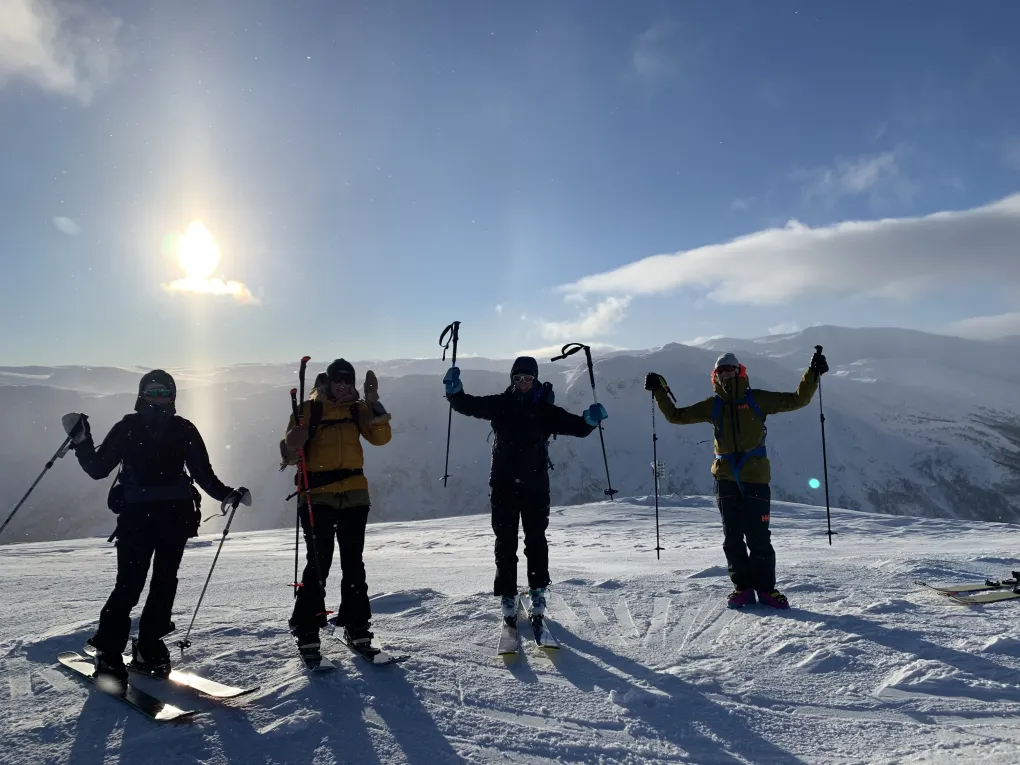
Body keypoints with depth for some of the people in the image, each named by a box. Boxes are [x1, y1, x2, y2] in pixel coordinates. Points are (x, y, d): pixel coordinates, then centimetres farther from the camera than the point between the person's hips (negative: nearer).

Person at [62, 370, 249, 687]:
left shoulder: (183, 430, 7)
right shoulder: (127, 428, 4)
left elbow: (203, 474, 10)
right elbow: (98, 469, 4)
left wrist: (230, 495, 1)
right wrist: (81, 440, -8)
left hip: (176, 516, 2)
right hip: (136, 516, -2)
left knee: (165, 583, 5)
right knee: (129, 585, -8)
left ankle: (149, 647, 19)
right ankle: (108, 652, 5)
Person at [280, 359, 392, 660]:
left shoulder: (358, 409, 10)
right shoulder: (308, 409, 2)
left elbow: (380, 437, -4)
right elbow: (288, 448, -2)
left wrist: (373, 401, -12)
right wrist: (293, 448, -25)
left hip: (354, 494, 3)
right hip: (317, 495, -3)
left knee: (353, 563, 9)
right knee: (318, 563, -7)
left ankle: (356, 626, 20)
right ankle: (307, 632, 6)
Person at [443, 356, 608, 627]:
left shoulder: (545, 410, -1)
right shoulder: (500, 404, 2)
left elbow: (575, 427, -6)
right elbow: (469, 405, -1)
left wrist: (590, 420, -28)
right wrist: (455, 391, -21)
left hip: (535, 485, 0)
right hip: (503, 484, 1)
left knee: (536, 539, 7)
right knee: (505, 542, 4)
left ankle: (538, 590, 21)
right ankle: (507, 595, 13)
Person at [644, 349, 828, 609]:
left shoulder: (757, 399, 5)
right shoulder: (712, 406, 12)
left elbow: (797, 400, 7)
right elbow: (676, 416, 17)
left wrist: (812, 374, -2)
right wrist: (659, 392, 10)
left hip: (755, 475, -3)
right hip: (725, 477, 3)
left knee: (758, 536, -3)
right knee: (732, 537, 6)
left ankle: (765, 588, 11)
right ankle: (742, 587, 17)